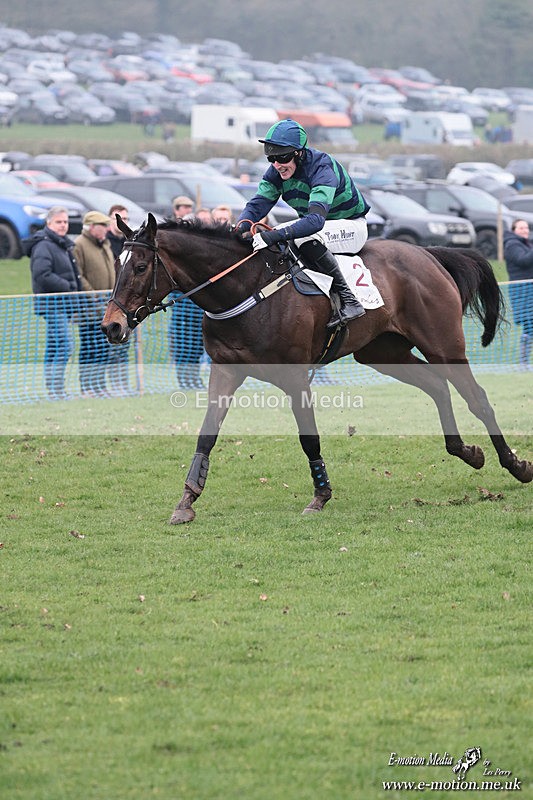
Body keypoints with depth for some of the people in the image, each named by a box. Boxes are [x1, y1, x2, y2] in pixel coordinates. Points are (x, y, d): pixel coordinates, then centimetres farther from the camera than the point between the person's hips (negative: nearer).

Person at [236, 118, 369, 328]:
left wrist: (274, 235, -55)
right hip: (312, 222, 8)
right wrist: (240, 228, -36)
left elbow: (316, 219, -45)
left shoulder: (322, 168, -32)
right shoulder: (277, 170, -10)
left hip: (350, 225, -8)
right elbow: (257, 204, -13)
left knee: (307, 240, -36)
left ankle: (349, 300, -30)